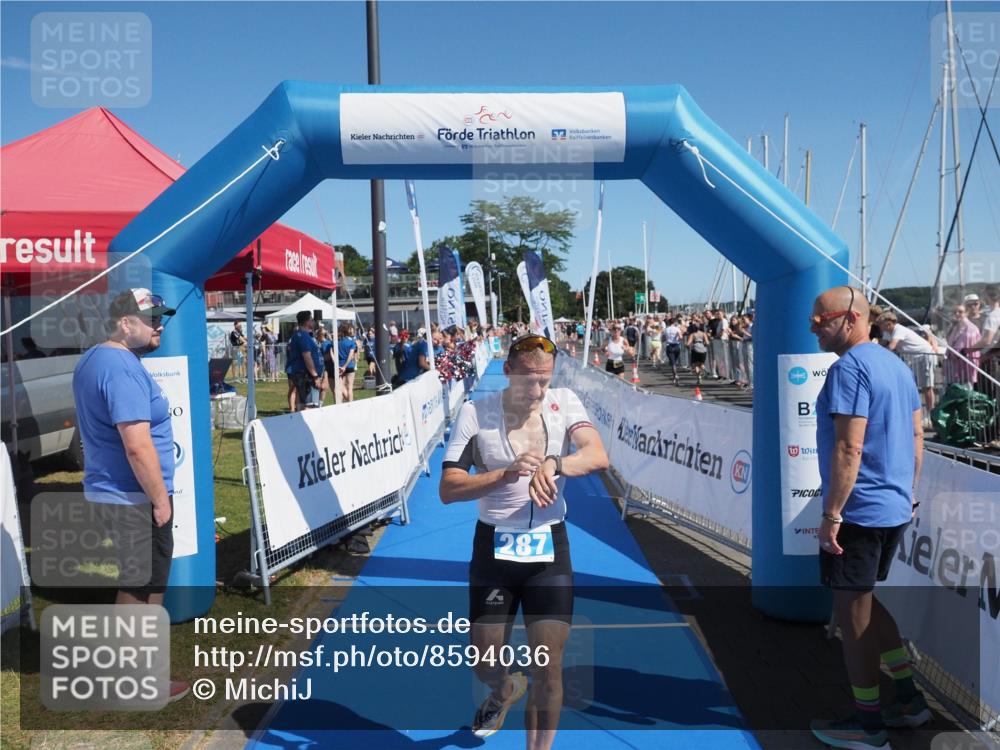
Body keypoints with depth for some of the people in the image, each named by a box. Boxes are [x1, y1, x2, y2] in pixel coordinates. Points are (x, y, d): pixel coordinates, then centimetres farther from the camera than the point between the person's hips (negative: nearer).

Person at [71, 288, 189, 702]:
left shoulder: (92, 359, 11)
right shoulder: (123, 369, -22)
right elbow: (138, 446, -27)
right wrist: (161, 499, -17)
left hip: (108, 490, 10)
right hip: (134, 497, -10)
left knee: (133, 582, 22)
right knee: (143, 587, 3)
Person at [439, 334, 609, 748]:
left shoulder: (563, 402, -5)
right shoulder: (475, 413, -8)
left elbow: (598, 456, -20)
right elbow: (448, 489, -13)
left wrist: (554, 464, -40)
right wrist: (506, 474, -29)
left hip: (549, 547, 0)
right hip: (494, 547, 0)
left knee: (548, 670, 0)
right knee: (485, 666, 13)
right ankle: (507, 689, 50)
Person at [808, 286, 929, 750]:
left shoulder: (849, 368, -18)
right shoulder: (896, 364, 11)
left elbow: (849, 447, -23)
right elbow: (916, 435, 16)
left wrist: (831, 513, -20)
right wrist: (908, 493, 22)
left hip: (858, 512, -9)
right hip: (894, 509, 10)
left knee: (853, 616, 4)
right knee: (868, 605, 24)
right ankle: (908, 699, 33)